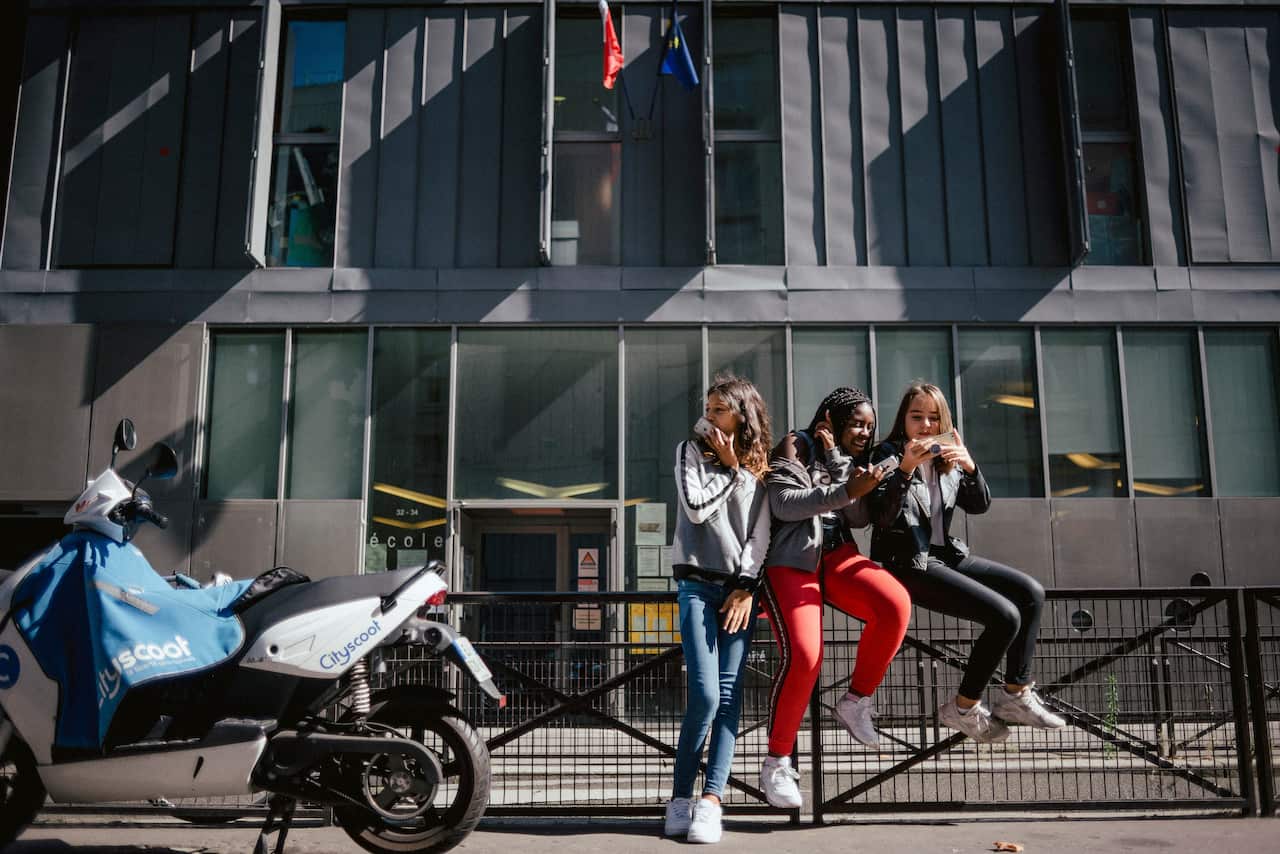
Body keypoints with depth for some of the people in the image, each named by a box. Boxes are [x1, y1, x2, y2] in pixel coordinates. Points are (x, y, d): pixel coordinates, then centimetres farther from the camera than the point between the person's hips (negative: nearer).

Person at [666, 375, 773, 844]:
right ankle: (681, 796, 1)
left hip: (740, 587, 2)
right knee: (705, 694, -12)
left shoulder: (759, 467, 12)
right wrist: (731, 468, 0)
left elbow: (760, 532, 3)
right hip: (698, 584, -2)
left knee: (729, 695, -6)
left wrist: (746, 586, -7)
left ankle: (710, 800, -4)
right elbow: (696, 507, -8)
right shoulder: (692, 450, 8)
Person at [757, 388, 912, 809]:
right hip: (791, 560, -5)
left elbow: (860, 518, 3)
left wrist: (836, 459, -5)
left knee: (896, 604, -24)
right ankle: (777, 763, -4)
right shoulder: (796, 447, 1)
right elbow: (783, 504, -14)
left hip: (837, 555, 6)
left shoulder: (849, 460, 18)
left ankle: (855, 702, -4)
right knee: (804, 656, -24)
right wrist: (846, 492, -23)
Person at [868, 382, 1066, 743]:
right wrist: (906, 467, -31)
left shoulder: (946, 459, 12)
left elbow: (980, 505, 4)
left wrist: (969, 466, -14)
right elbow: (883, 518, -20)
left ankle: (1016, 693, 9)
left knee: (1032, 593, -1)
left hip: (945, 554, 8)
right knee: (1005, 616, -18)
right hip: (909, 564, -8)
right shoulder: (888, 456, -8)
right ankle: (964, 708, -2)